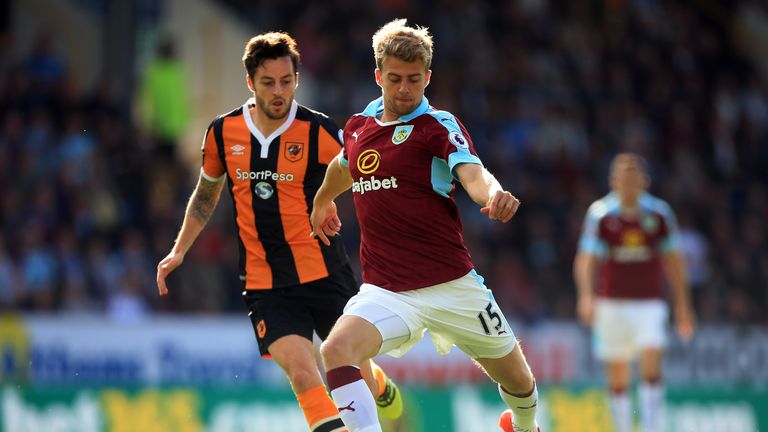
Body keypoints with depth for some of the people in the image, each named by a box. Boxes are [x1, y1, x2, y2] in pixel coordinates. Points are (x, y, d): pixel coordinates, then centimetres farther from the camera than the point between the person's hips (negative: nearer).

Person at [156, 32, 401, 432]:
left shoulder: (319, 132, -8)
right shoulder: (222, 133, 2)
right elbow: (206, 193, 19)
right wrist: (179, 252, 16)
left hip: (324, 272, -1)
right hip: (264, 283, 1)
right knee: (302, 375, -20)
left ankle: (381, 387, 43)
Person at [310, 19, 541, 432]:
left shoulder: (439, 126, -7)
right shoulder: (359, 126, 7)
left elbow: (473, 174, -26)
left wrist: (494, 195, -49)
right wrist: (322, 201, 50)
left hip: (452, 285, -2)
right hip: (385, 290, 3)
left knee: (518, 382, 12)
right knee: (337, 350, -28)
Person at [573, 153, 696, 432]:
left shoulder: (659, 213, 0)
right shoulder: (600, 213, -5)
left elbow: (673, 261, 9)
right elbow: (586, 259, -12)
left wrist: (683, 305, 10)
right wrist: (586, 295, -29)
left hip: (649, 303, 0)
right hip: (612, 304, 0)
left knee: (651, 367, -17)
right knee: (618, 378, 4)